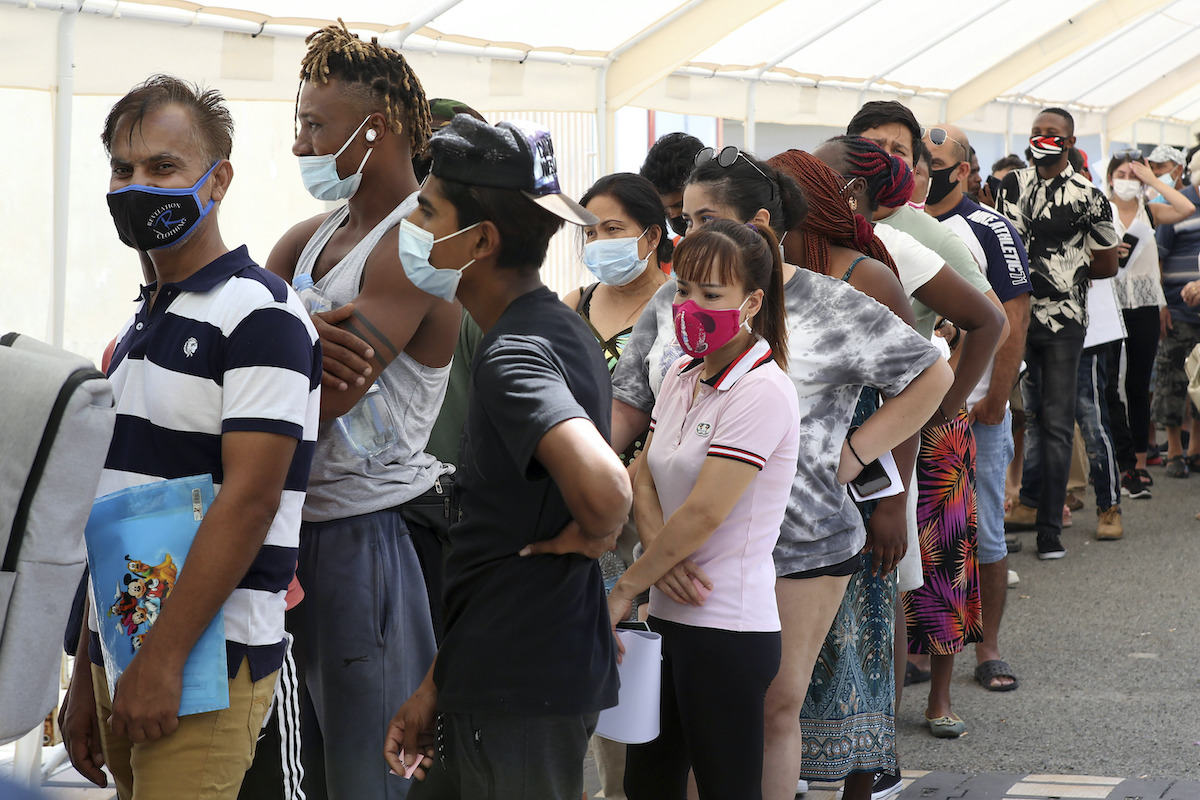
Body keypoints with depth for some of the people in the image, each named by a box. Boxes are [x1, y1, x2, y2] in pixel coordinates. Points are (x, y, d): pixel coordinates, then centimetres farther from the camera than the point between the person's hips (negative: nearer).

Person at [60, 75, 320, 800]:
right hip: (122, 655, 8)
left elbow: (249, 500, -18)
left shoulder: (259, 314, -11)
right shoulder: (138, 327, 15)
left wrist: (164, 659, -20)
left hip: (209, 664, -8)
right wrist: (87, 678, 16)